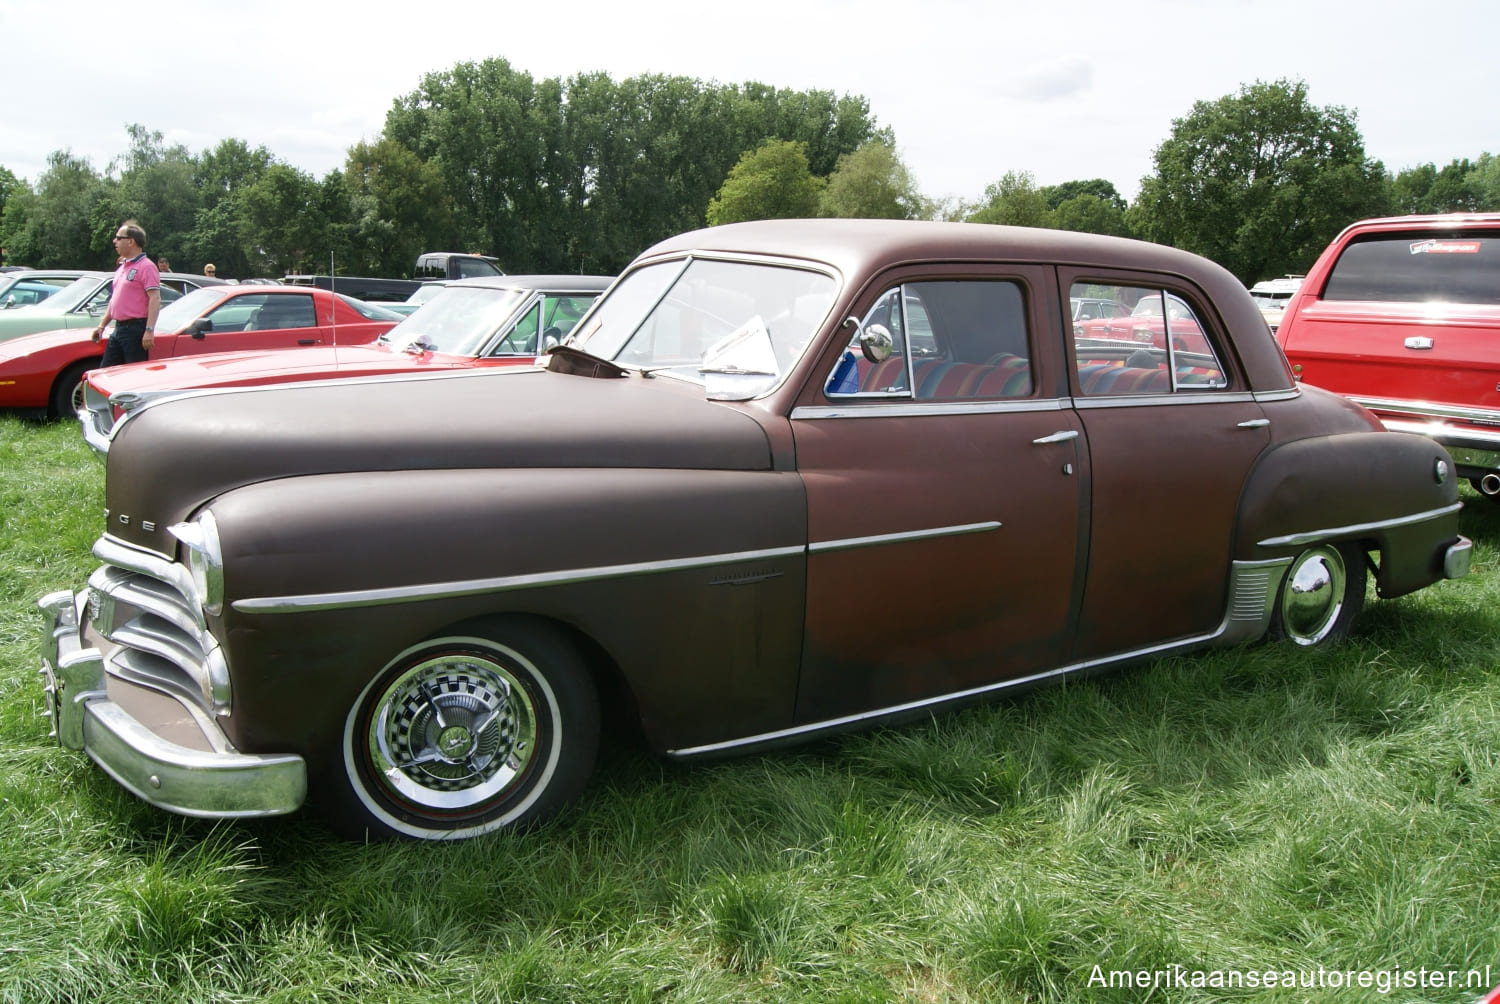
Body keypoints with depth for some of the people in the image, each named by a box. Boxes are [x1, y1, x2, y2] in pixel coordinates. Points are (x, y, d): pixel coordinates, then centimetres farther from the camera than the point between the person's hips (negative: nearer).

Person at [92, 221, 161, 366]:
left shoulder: (146, 266, -10)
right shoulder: (121, 267, 20)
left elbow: (155, 299, -19)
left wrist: (149, 331, -26)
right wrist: (102, 325, 21)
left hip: (136, 329, -10)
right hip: (118, 329, 10)